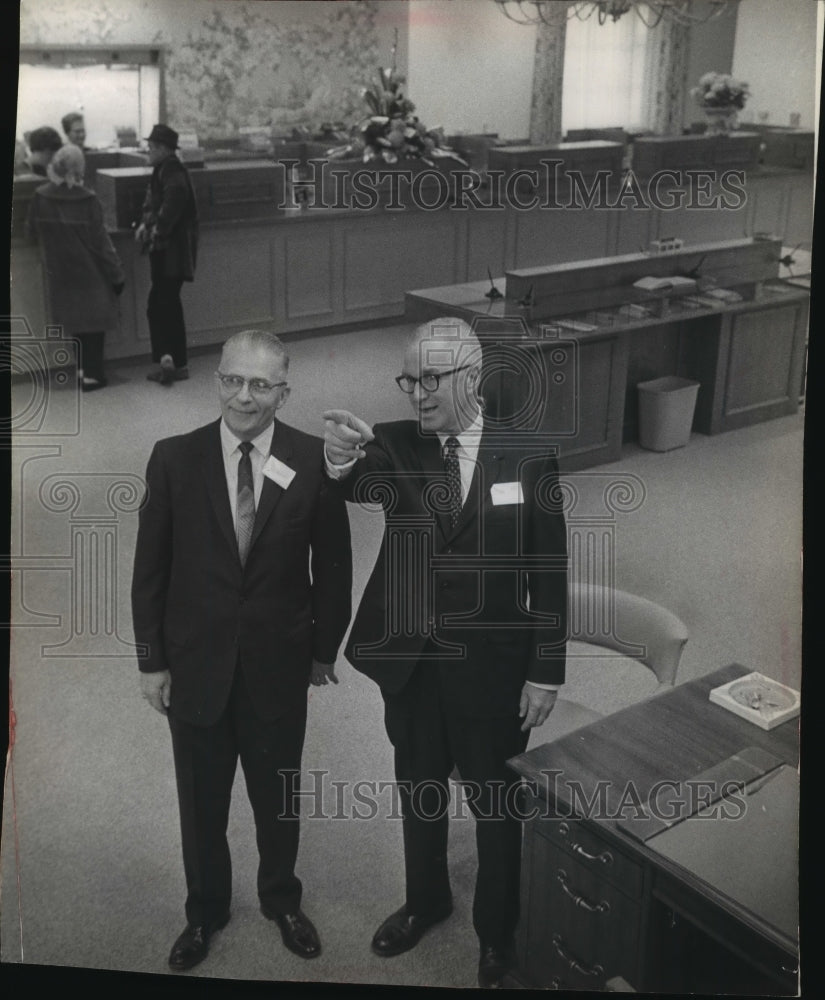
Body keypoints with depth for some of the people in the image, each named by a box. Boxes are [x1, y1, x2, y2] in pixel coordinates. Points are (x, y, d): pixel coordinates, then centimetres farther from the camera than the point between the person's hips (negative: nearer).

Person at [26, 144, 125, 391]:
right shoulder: (87, 200, -17)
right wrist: (116, 273, -7)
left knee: (75, 321, 18)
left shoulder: (40, 197, -6)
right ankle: (91, 374, 9)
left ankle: (82, 368, 24)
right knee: (94, 322, 8)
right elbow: (100, 241, -14)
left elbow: (32, 231, 7)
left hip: (60, 274, 4)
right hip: (90, 272, -4)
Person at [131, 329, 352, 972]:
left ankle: (282, 899, 45)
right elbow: (150, 569, -3)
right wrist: (152, 661, -1)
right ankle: (206, 911, 42)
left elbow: (333, 564, 0)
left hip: (280, 665, 0)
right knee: (201, 801, 17)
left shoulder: (314, 461, -11)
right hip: (195, 662, 1)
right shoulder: (175, 459, -9)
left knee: (278, 797, 18)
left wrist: (325, 648, 4)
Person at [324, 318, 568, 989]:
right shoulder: (394, 447, -6)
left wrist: (547, 673, -7)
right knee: (419, 792, 22)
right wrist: (343, 454, -51)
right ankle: (426, 900, 49)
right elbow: (359, 486, -28)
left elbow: (550, 577, -7)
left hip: (493, 669, -2)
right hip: (410, 662, 2)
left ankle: (498, 931, 40)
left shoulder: (527, 461, -11)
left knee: (497, 806, 16)